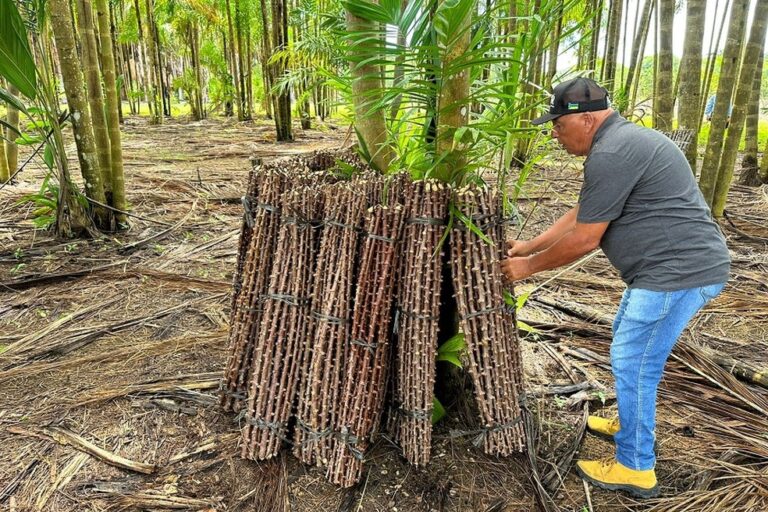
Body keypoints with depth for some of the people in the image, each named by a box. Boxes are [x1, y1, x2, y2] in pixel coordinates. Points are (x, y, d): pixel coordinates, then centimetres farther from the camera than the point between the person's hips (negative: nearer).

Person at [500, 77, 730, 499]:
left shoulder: (611, 154, -20)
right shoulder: (618, 143, 15)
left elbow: (584, 239, -17)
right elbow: (578, 216, 19)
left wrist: (530, 266, -3)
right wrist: (528, 246, 19)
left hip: (679, 270, -11)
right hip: (672, 267, 11)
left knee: (633, 363, -3)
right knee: (627, 339, 24)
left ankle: (635, 468, 13)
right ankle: (629, 422, 43)